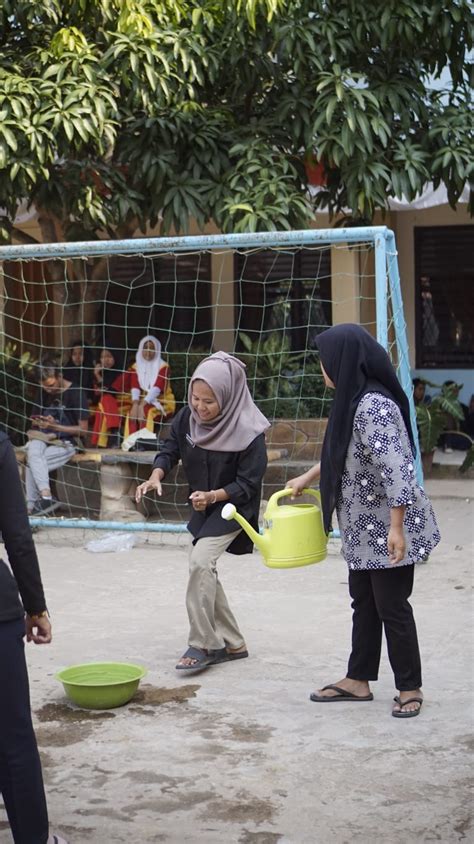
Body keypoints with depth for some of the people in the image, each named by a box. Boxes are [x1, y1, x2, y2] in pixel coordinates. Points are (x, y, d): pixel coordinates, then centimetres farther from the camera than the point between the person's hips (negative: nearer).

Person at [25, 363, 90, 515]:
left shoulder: (76, 394, -6)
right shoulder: (43, 393, 11)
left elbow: (83, 430, -7)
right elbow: (34, 421, 24)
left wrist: (55, 426, -16)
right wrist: (38, 423, -1)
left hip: (64, 443, -5)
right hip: (42, 438, 5)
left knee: (31, 464, -28)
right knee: (33, 451, -32)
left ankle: (31, 506, -24)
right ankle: (46, 496, -41)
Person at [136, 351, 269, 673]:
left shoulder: (248, 432, -26)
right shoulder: (187, 417, -12)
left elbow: (248, 484, -21)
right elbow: (170, 450, -3)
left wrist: (213, 496, -35)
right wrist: (156, 476, -23)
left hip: (234, 505, -7)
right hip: (203, 505, 7)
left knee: (200, 561, -22)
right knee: (203, 571, 9)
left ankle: (202, 644, -12)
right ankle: (233, 644, 21)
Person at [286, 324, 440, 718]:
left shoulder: (374, 408, -24)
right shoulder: (354, 401, 7)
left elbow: (395, 468, -27)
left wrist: (396, 527, -27)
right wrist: (307, 478, 32)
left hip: (387, 528, -10)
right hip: (364, 528, 10)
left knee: (391, 605, 1)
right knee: (364, 602, 16)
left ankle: (410, 688, 15)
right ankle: (358, 680, 27)